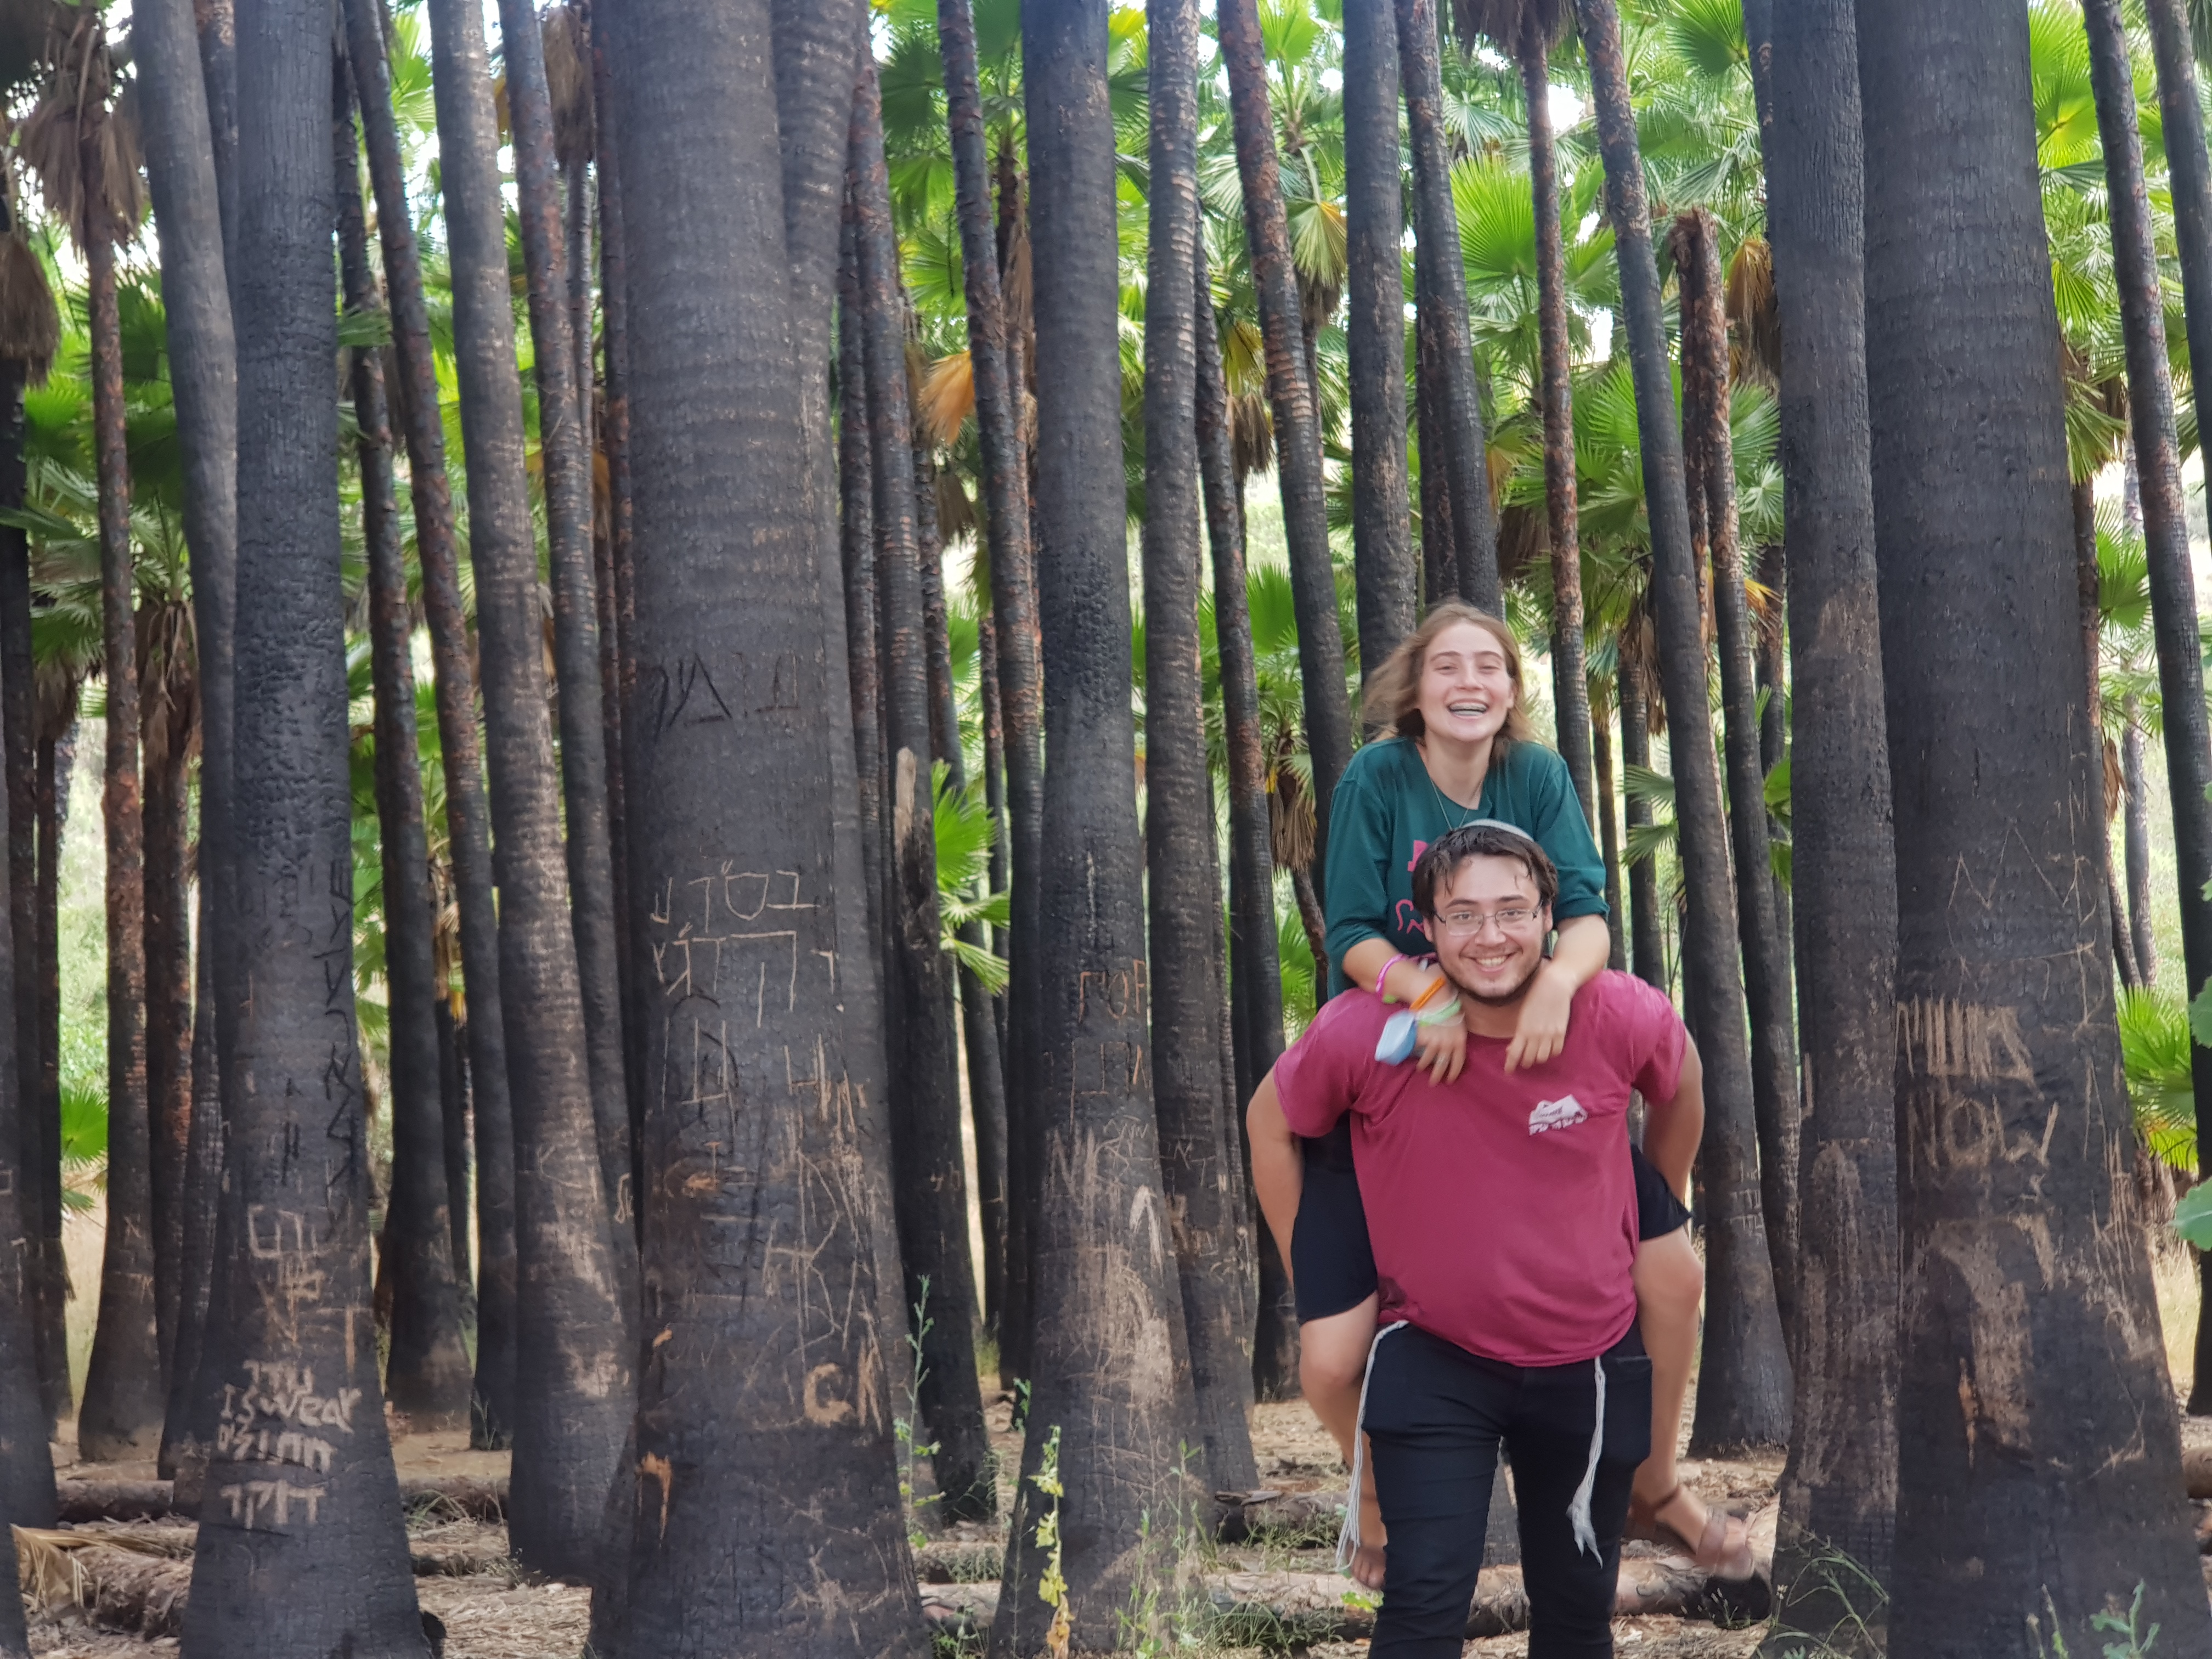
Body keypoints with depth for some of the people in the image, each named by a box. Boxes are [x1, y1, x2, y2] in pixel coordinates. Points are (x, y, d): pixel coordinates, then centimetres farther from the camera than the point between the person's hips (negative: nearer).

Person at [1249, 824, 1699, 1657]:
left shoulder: (1622, 1019, -16)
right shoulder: (1362, 1033, -20)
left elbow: (1681, 1092, 9)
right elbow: (1270, 1123, 1)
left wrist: (1647, 1226, 19)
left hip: (1588, 1360, 2)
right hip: (1433, 1358, -2)